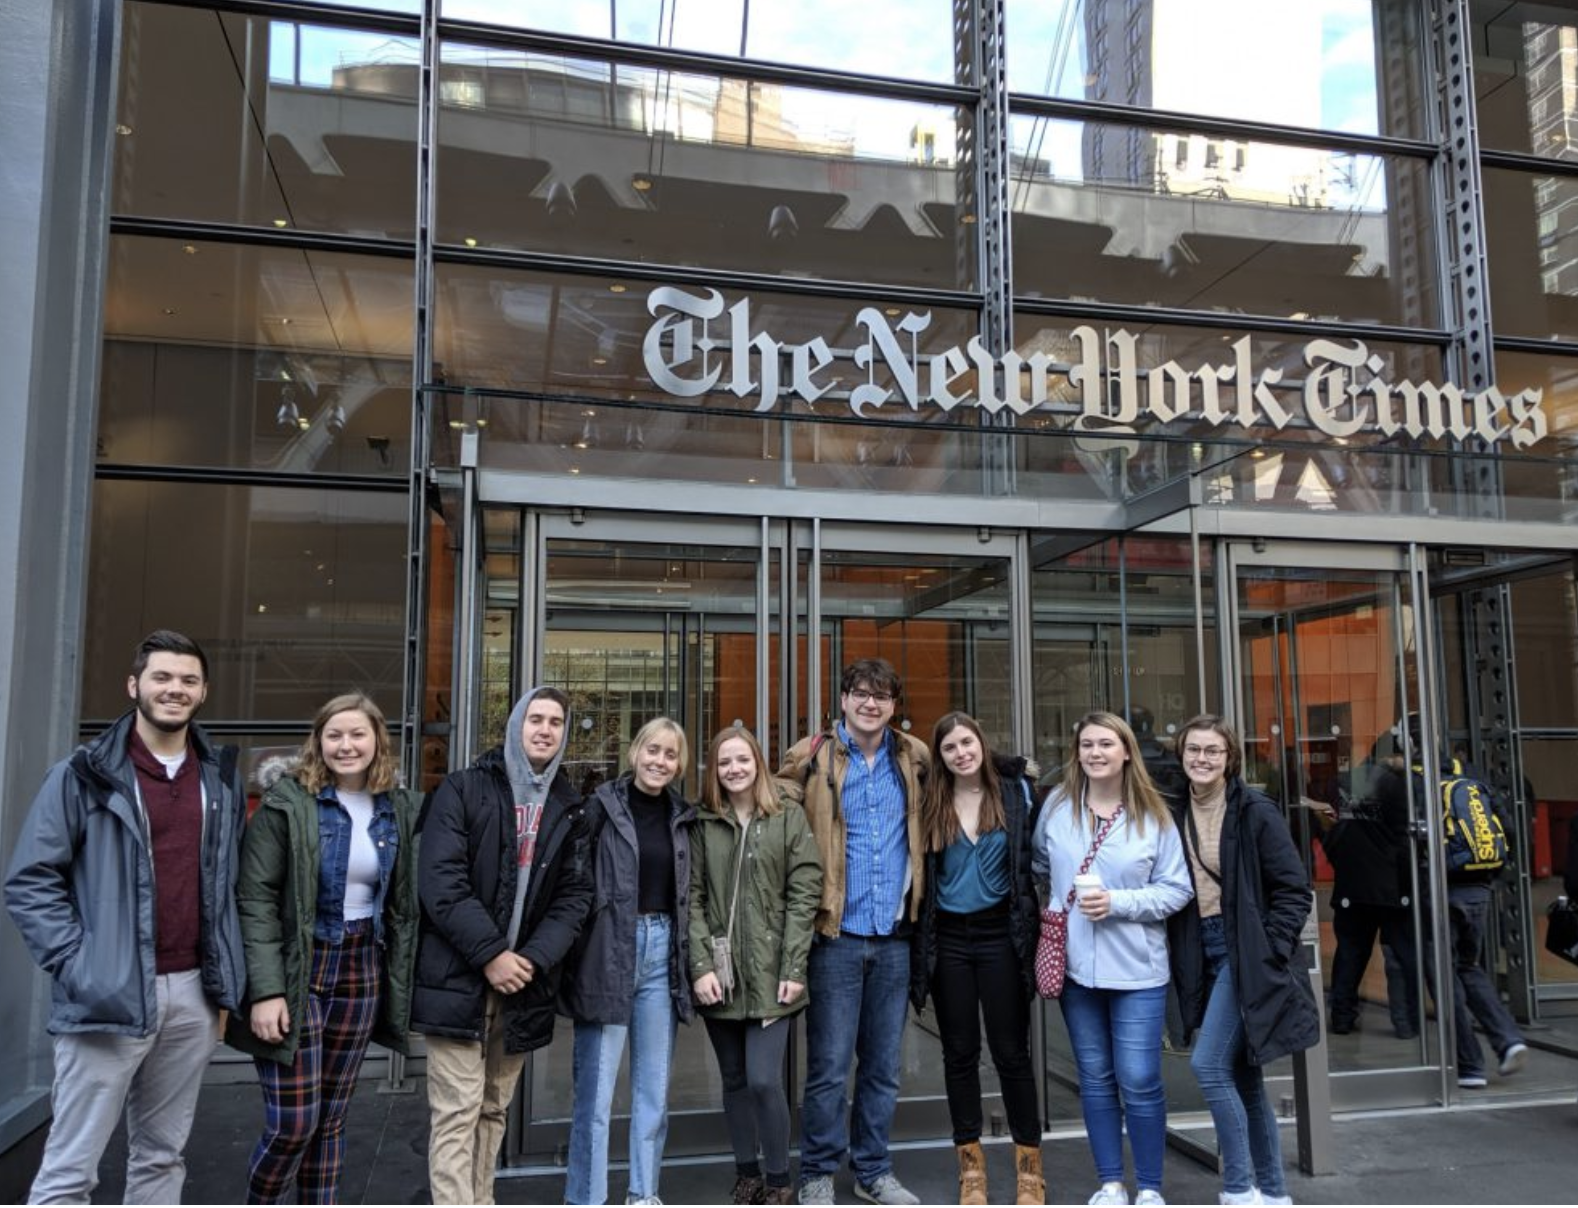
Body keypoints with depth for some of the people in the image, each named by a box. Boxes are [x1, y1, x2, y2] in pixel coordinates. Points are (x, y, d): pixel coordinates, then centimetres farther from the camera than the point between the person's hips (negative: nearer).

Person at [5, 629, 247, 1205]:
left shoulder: (223, 779, 10)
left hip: (193, 996, 5)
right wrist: (78, 967, -13)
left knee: (162, 1157, 15)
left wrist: (225, 981, 9)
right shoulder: (84, 773, -4)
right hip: (111, 998, -4)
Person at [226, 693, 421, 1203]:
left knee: (331, 1118, 13)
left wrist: (401, 983, 4)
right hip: (297, 973, -4)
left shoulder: (401, 809, 4)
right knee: (292, 1123, -2)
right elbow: (255, 899, -12)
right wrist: (266, 989, -18)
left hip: (362, 975, 4)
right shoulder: (288, 801, -9)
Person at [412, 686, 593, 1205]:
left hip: (523, 981, 4)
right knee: (457, 1112, -5)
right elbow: (440, 880, -11)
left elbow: (575, 895, 5)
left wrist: (534, 959, -10)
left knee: (494, 1109, 14)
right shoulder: (463, 789, -2)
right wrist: (489, 955, -16)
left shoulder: (571, 810, 10)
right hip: (458, 977, -4)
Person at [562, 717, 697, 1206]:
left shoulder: (682, 816, 9)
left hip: (662, 951, 5)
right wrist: (576, 953, -12)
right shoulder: (603, 806, -5)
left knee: (654, 1086, 12)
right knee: (595, 1089, -1)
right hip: (609, 952, -5)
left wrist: (689, 960, 9)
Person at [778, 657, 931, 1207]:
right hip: (836, 935, -4)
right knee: (829, 1066, 2)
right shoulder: (811, 757, -5)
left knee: (883, 1065, 14)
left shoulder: (914, 758, 7)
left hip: (894, 936, 4)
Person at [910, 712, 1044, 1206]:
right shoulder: (930, 804, 1)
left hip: (1000, 935, -1)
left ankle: (1029, 1165, 19)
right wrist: (920, 942, 0)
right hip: (947, 939, 2)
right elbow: (921, 874, 4)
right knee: (959, 1053, 10)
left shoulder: (1015, 792, -1)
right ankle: (971, 1163, 23)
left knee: (1011, 1051, 4)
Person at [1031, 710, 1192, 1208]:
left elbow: (1177, 889, -6)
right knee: (1095, 1078, 13)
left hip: (1137, 970, -3)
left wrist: (1118, 902, -16)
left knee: (1139, 1081, 0)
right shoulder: (1057, 806, 0)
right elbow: (1040, 869, 16)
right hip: (1075, 965, 3)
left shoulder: (1153, 814, -6)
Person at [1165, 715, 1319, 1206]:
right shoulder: (1175, 814, 6)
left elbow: (1295, 889, -8)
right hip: (1203, 954, 6)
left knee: (1209, 1064, -12)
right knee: (1243, 1077, 13)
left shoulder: (1255, 812, -10)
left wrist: (1269, 951, -12)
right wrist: (1181, 957, 5)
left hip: (1245, 954, -6)